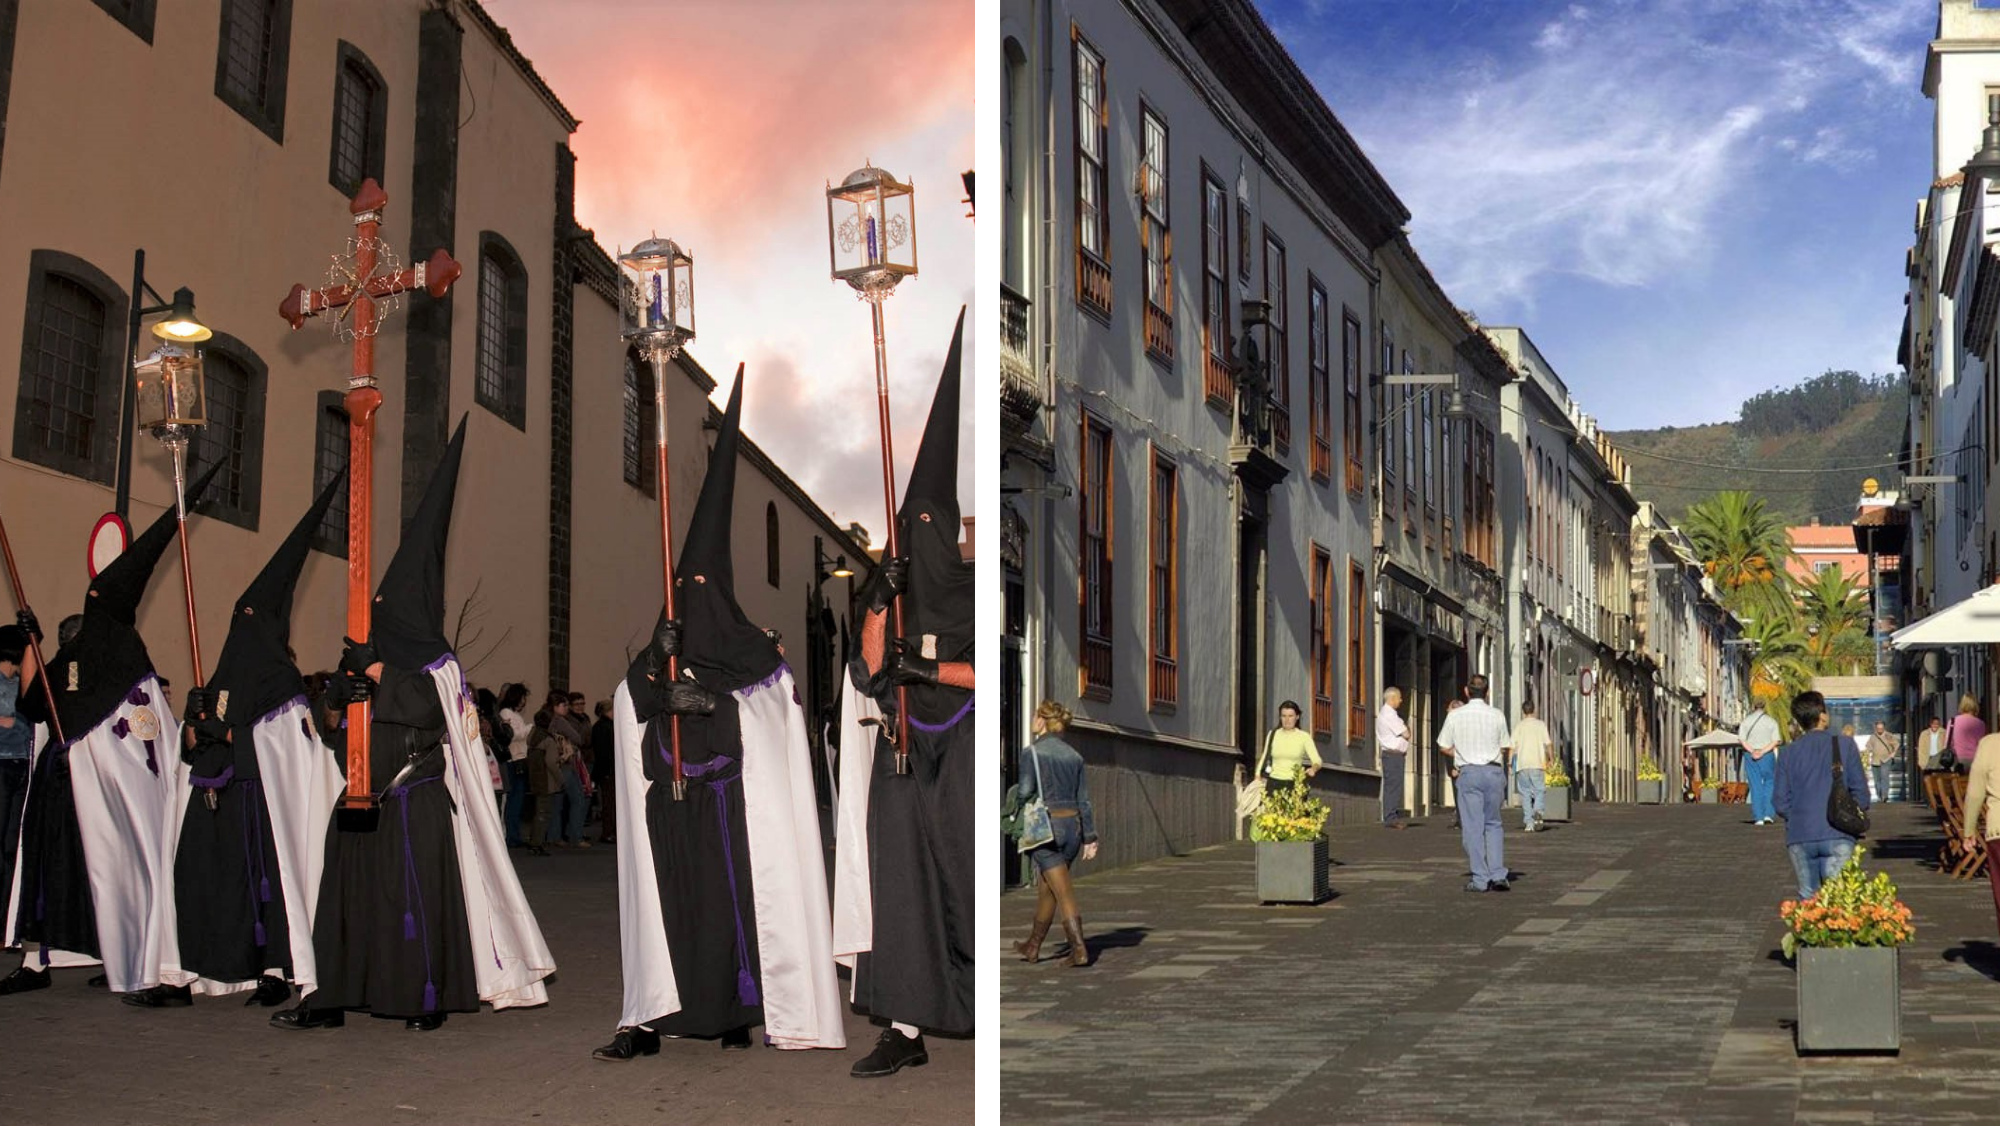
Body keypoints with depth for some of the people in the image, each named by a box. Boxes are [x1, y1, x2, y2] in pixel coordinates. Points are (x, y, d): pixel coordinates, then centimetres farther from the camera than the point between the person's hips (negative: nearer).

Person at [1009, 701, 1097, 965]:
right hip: (1072, 826, 6)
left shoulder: (1032, 753, -7)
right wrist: (1090, 837, 8)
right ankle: (1033, 947, 28)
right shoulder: (1074, 755, 9)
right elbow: (1084, 800, 8)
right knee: (1045, 889, 18)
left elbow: (1026, 792, -12)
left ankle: (1079, 950, -10)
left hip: (1046, 827, -6)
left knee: (1064, 891, -5)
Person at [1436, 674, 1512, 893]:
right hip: (1494, 770, 2)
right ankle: (1498, 875, 5)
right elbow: (1505, 748, 7)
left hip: (1469, 772, -2)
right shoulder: (1497, 715, 1)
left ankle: (1481, 879, 1)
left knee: (1473, 827, 3)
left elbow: (1444, 747, 5)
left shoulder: (1455, 716, -1)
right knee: (1493, 824, 13)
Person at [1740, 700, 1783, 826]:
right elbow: (1775, 741, -6)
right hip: (1767, 755, 0)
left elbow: (1742, 740, -6)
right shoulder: (1771, 721, 3)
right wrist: (1762, 752, -13)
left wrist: (1752, 751, -14)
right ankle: (1768, 814, 3)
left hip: (1750, 755, 0)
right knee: (1769, 783, 13)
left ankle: (1758, 817, 2)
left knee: (1755, 786, 4)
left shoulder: (1746, 720, 4)